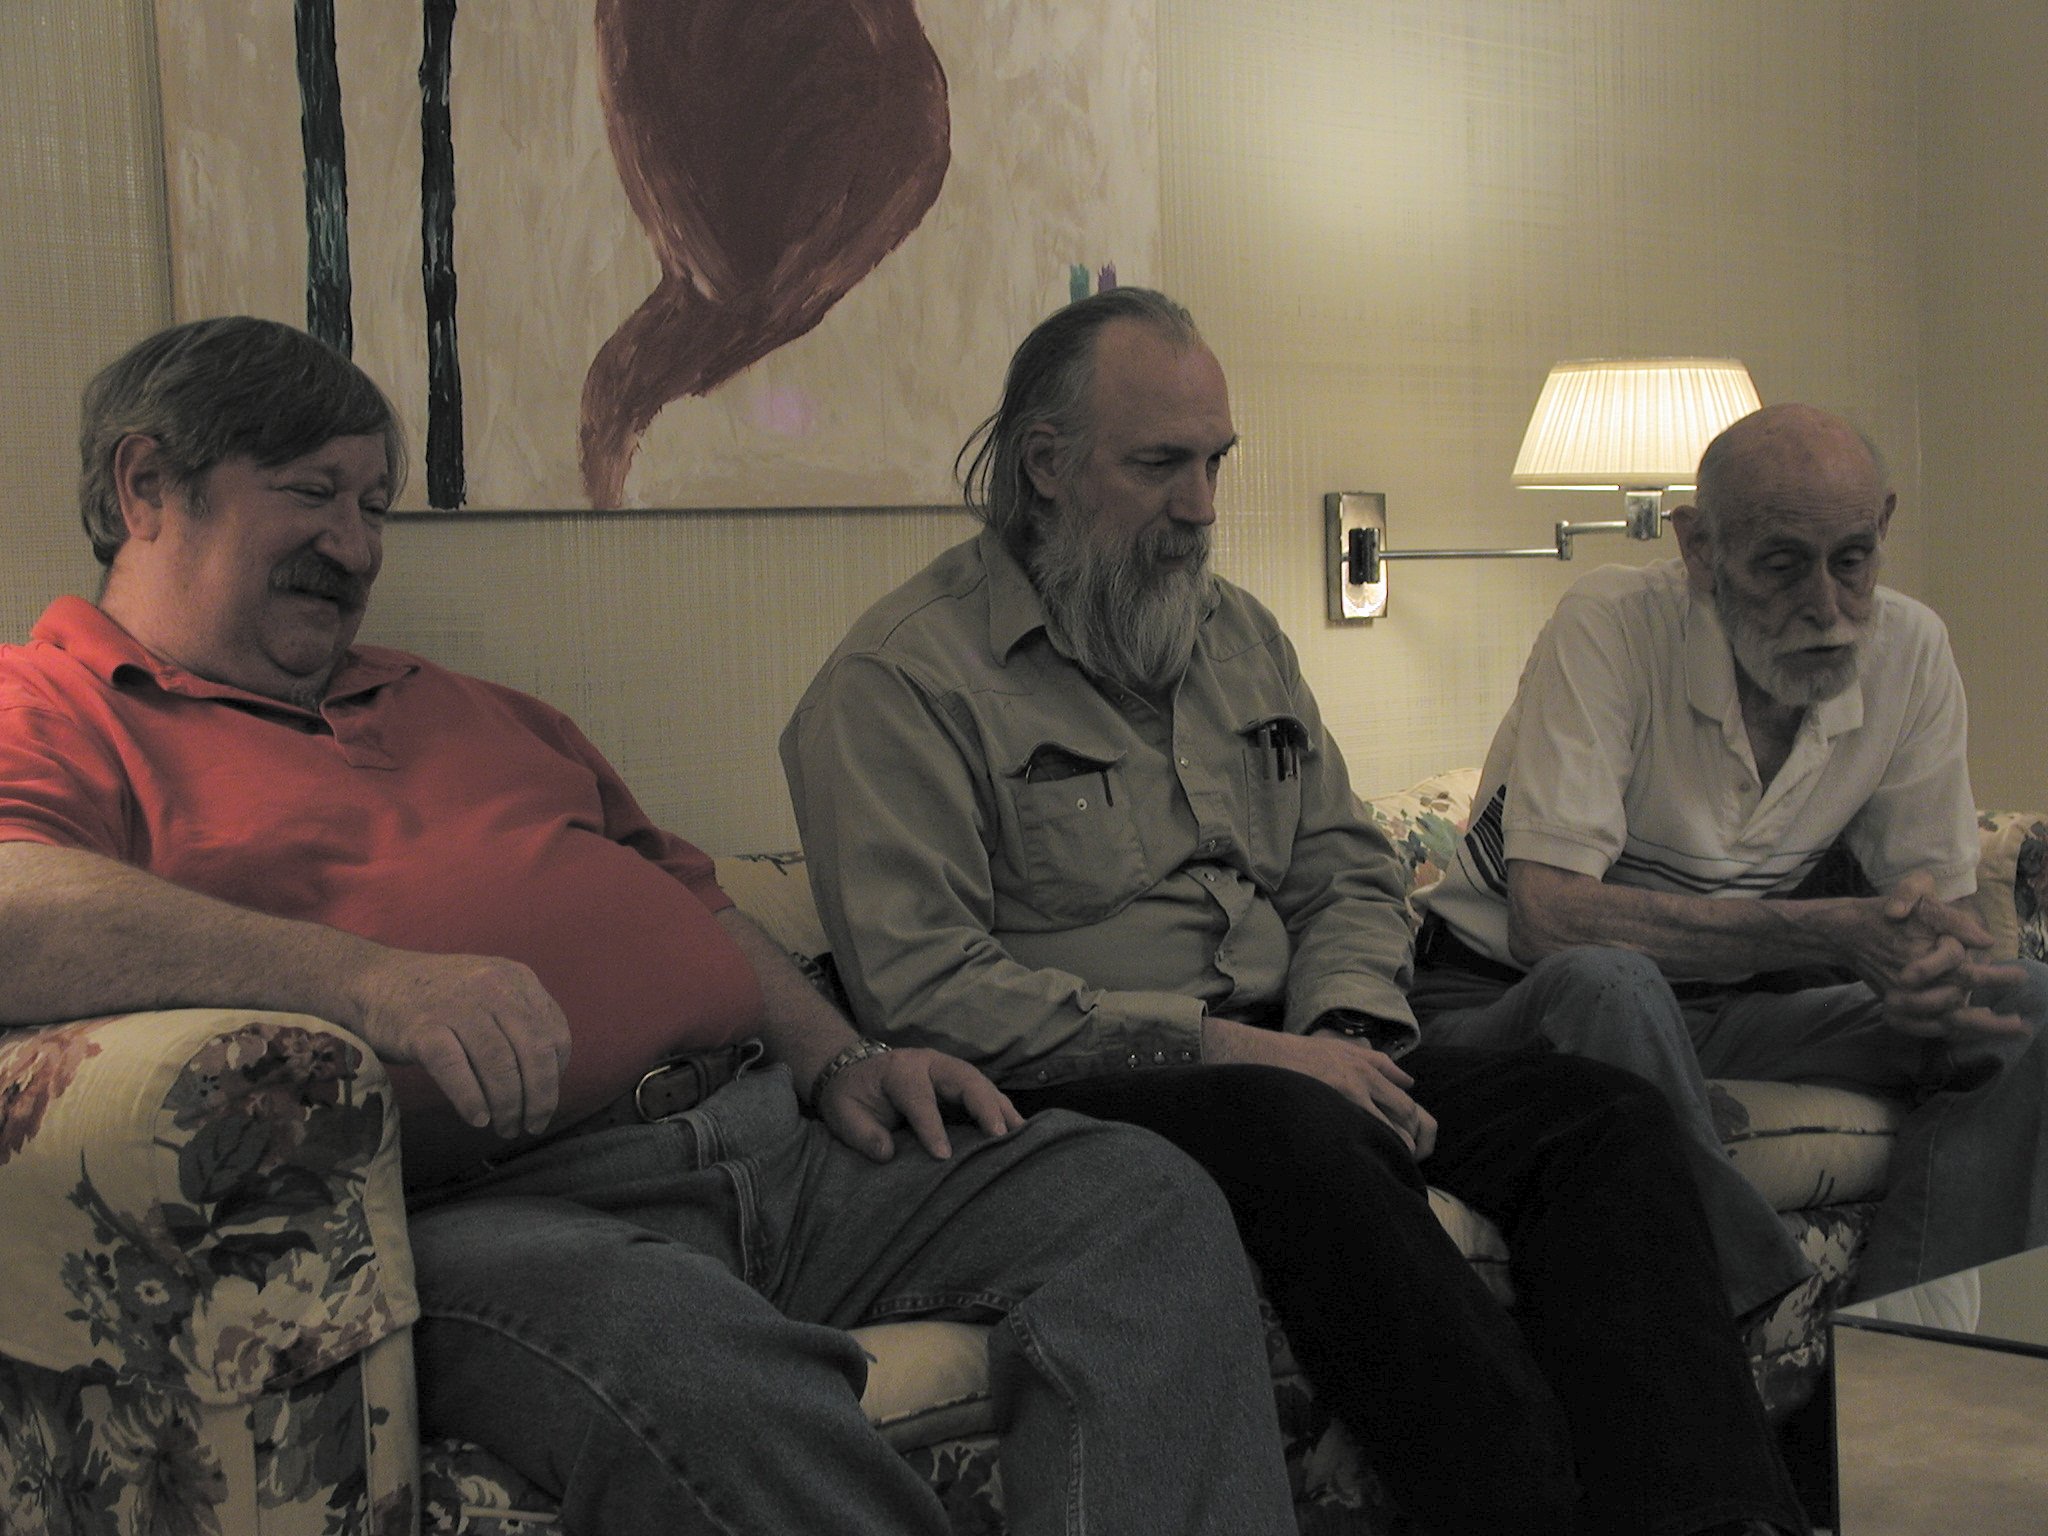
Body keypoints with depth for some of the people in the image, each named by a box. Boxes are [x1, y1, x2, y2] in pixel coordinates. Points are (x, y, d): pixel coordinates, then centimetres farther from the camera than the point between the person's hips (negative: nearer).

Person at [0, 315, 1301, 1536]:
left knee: (1145, 1203, -10)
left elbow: (695, 904, 33)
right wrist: (365, 976, -25)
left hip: (770, 1125, 8)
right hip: (499, 1210, -7)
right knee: (694, 1366, -41)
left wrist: (841, 1062, 13)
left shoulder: (476, 712, 32)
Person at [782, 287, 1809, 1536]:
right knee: (1306, 1139, -38)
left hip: (1285, 1058, 7)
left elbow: (1351, 873, 20)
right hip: (1077, 1098, -7)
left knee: (1607, 1114, -15)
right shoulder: (902, 681, -4)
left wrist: (1340, 1030, -4)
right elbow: (924, 990, -15)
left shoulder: (1241, 635, 20)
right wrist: (1224, 1046, -18)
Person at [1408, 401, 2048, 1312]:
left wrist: (1934, 968, -25)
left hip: (1731, 1009, 5)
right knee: (1609, 980, -39)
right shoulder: (1612, 626, -20)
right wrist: (1828, 930, -31)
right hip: (1512, 1001, -5)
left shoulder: (1910, 652, -3)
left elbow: (1938, 900, 2)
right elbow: (1547, 918, -29)